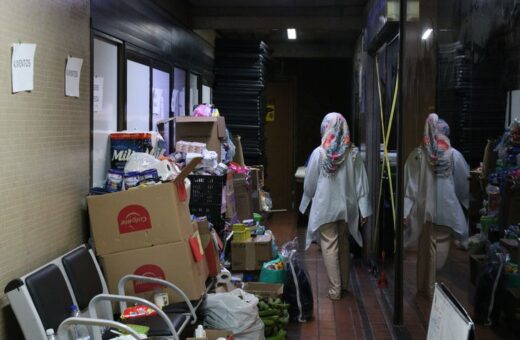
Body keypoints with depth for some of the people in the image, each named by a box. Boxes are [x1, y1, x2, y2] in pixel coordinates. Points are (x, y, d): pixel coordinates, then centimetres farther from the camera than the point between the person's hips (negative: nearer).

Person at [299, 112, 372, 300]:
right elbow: (361, 183, -4)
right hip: (347, 205, 3)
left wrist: (307, 201, 13)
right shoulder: (353, 152, -7)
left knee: (330, 246, 4)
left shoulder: (319, 153, -13)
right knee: (343, 244, 19)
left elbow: (309, 183, -4)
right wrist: (364, 209, 2)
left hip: (325, 206, -3)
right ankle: (344, 283, 30)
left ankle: (335, 289, 7)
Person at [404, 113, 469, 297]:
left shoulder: (417, 155, -7)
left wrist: (405, 211, -3)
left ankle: (426, 286, 23)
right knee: (442, 247, 9)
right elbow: (464, 183, 5)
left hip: (425, 209, 1)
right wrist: (464, 202, 23)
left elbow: (409, 185, -7)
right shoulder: (454, 155, -6)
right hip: (447, 209, 0)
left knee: (427, 249, 13)